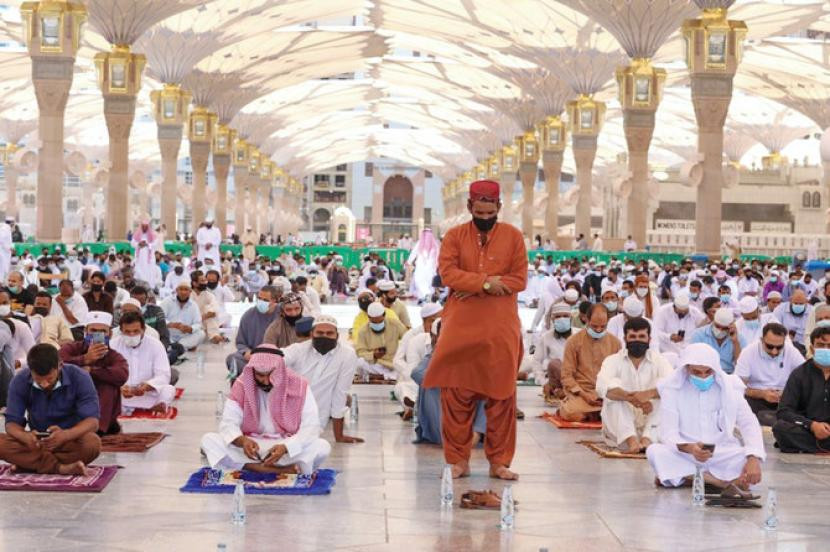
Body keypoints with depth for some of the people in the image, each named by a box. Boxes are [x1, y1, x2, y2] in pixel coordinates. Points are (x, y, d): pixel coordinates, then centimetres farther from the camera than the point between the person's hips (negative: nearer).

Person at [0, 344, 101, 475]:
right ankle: (61, 468, -30)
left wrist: (65, 435, -43)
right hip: (37, 442, 2)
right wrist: (25, 437, -36)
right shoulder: (20, 381, -10)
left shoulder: (79, 378, -16)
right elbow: (12, 422, -11)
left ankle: (29, 462, -23)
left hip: (71, 440, -2)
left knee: (92, 444, -36)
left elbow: (92, 421, -21)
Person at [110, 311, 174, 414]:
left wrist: (146, 386, -32)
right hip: (119, 396, 0)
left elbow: (163, 375, -11)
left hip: (148, 395, 0)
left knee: (168, 390, -27)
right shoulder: (113, 345, -2)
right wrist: (120, 388, -33)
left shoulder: (155, 345, -3)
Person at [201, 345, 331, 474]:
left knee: (323, 446, -30)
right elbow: (228, 423, -9)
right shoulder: (241, 386, -4)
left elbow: (311, 427, -14)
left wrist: (285, 448, -32)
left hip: (289, 447, -2)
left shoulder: (299, 386, -9)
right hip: (252, 446, 2)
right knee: (209, 440, -24)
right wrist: (242, 441, -32)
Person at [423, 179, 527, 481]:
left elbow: (520, 280, -3)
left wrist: (474, 287, -11)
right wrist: (486, 281, -18)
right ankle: (458, 460, 10)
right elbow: (448, 274, -7)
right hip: (460, 326, 0)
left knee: (502, 395, 2)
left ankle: (499, 461, 11)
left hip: (501, 328, 0)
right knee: (456, 395, 0)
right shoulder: (454, 236, 5)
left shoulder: (513, 236, 4)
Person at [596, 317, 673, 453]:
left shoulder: (658, 360, 4)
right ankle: (631, 440, -40)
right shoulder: (613, 360, 2)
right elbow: (603, 387, -21)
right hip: (621, 429, 0)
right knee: (613, 394, -23)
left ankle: (647, 439, -35)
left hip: (650, 425, 0)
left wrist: (649, 394, -36)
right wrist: (631, 398, -38)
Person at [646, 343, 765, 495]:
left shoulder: (729, 387, -2)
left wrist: (753, 458, -28)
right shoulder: (672, 389, -6)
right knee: (654, 451, -31)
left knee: (750, 455, -28)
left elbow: (749, 424, -8)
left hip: (722, 454, 1)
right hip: (684, 456, 0)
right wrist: (688, 448, -36)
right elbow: (667, 432, -12)